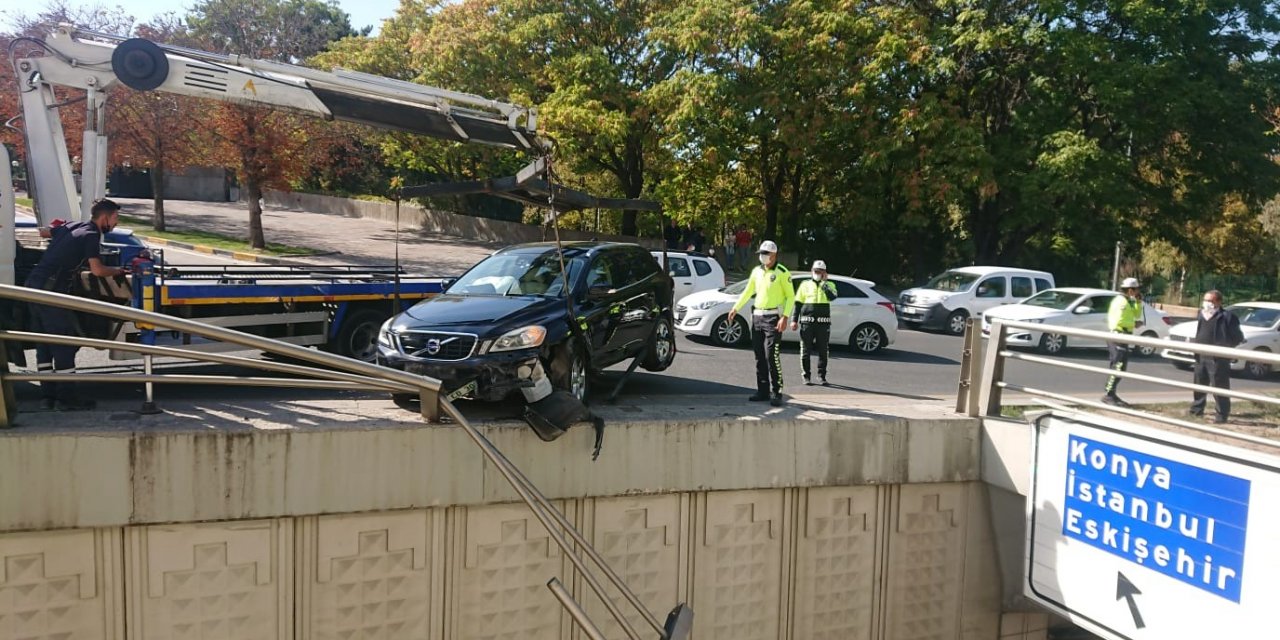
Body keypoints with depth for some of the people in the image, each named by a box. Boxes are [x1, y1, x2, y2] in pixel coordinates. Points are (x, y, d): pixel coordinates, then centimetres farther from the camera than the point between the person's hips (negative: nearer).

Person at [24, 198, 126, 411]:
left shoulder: (71, 227, 17)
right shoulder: (91, 236, -8)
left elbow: (43, 232, 35)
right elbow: (97, 270, -18)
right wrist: (117, 271, 0)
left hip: (33, 285, 9)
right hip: (50, 291, -9)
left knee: (44, 342, 12)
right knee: (65, 342, -4)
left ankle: (47, 396, 16)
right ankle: (66, 398, -2)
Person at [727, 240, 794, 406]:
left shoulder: (782, 273, -6)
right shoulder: (756, 271, 12)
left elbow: (791, 296, -6)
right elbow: (748, 292, 22)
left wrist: (785, 317, -17)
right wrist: (735, 308, 16)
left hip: (773, 318, -6)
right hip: (757, 316, 6)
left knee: (771, 356, -13)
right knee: (760, 358, 8)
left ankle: (776, 393, -8)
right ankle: (763, 391, 15)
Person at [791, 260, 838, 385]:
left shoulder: (829, 285, 10)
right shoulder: (805, 284, 10)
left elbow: (832, 297, -12)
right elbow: (798, 303, 10)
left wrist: (824, 283, -12)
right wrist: (794, 320, 2)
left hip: (823, 322, 0)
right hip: (807, 321, 0)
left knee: (823, 351, 3)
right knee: (805, 351, 2)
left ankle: (821, 376, 13)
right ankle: (806, 376, 10)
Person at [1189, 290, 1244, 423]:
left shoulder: (1227, 317, -11)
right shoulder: (1201, 314, 11)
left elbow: (1238, 337, -8)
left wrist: (1222, 346, -14)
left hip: (1218, 358, -7)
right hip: (1201, 356, 8)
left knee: (1219, 387, -4)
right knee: (1199, 383, 18)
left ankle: (1222, 415, 3)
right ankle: (1197, 409, 32)